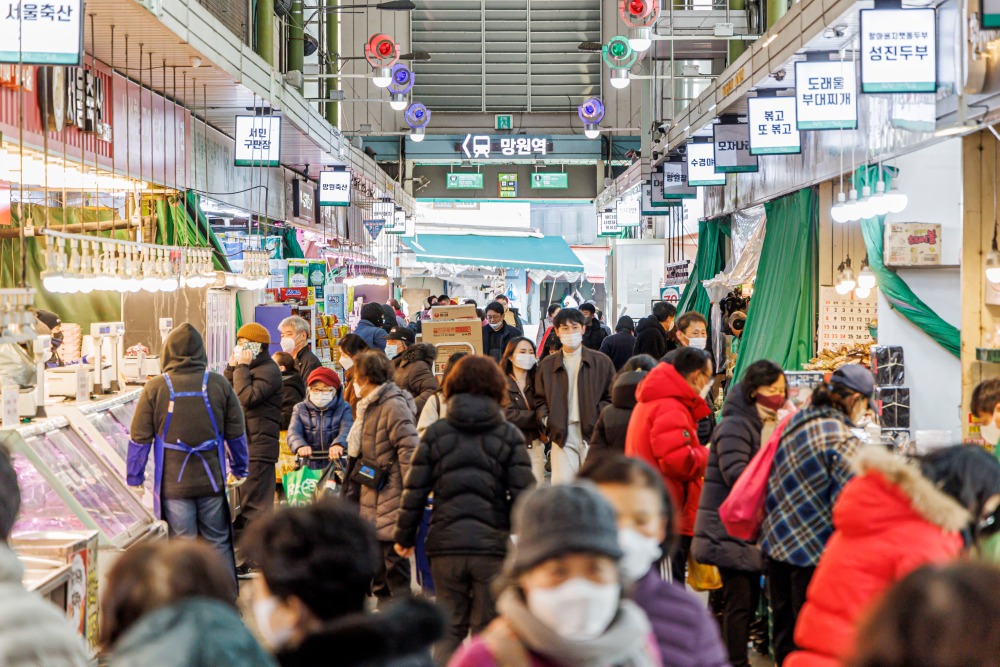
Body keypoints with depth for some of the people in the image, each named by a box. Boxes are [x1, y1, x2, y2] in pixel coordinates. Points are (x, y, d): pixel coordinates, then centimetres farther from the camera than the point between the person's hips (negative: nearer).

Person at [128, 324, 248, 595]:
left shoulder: (155, 388, -5)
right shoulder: (219, 384, 0)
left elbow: (140, 438, -2)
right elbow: (237, 432, 6)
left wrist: (134, 479, 8)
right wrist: (240, 470, 19)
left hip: (173, 484, -2)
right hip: (212, 481, 2)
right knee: (218, 544, 13)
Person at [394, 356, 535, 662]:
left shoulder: (436, 433, 4)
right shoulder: (509, 435, 1)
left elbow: (415, 490, 3)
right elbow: (523, 494, -4)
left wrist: (405, 536, 13)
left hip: (445, 544, 1)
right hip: (492, 545, -1)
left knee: (449, 628, 11)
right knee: (487, 629, 8)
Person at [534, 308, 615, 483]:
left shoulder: (601, 362, 7)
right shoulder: (547, 365, 11)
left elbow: (612, 397, 7)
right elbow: (540, 399, 18)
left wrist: (599, 419, -7)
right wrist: (546, 419, 0)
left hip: (593, 435, -1)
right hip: (562, 435, 1)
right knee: (560, 484, -8)